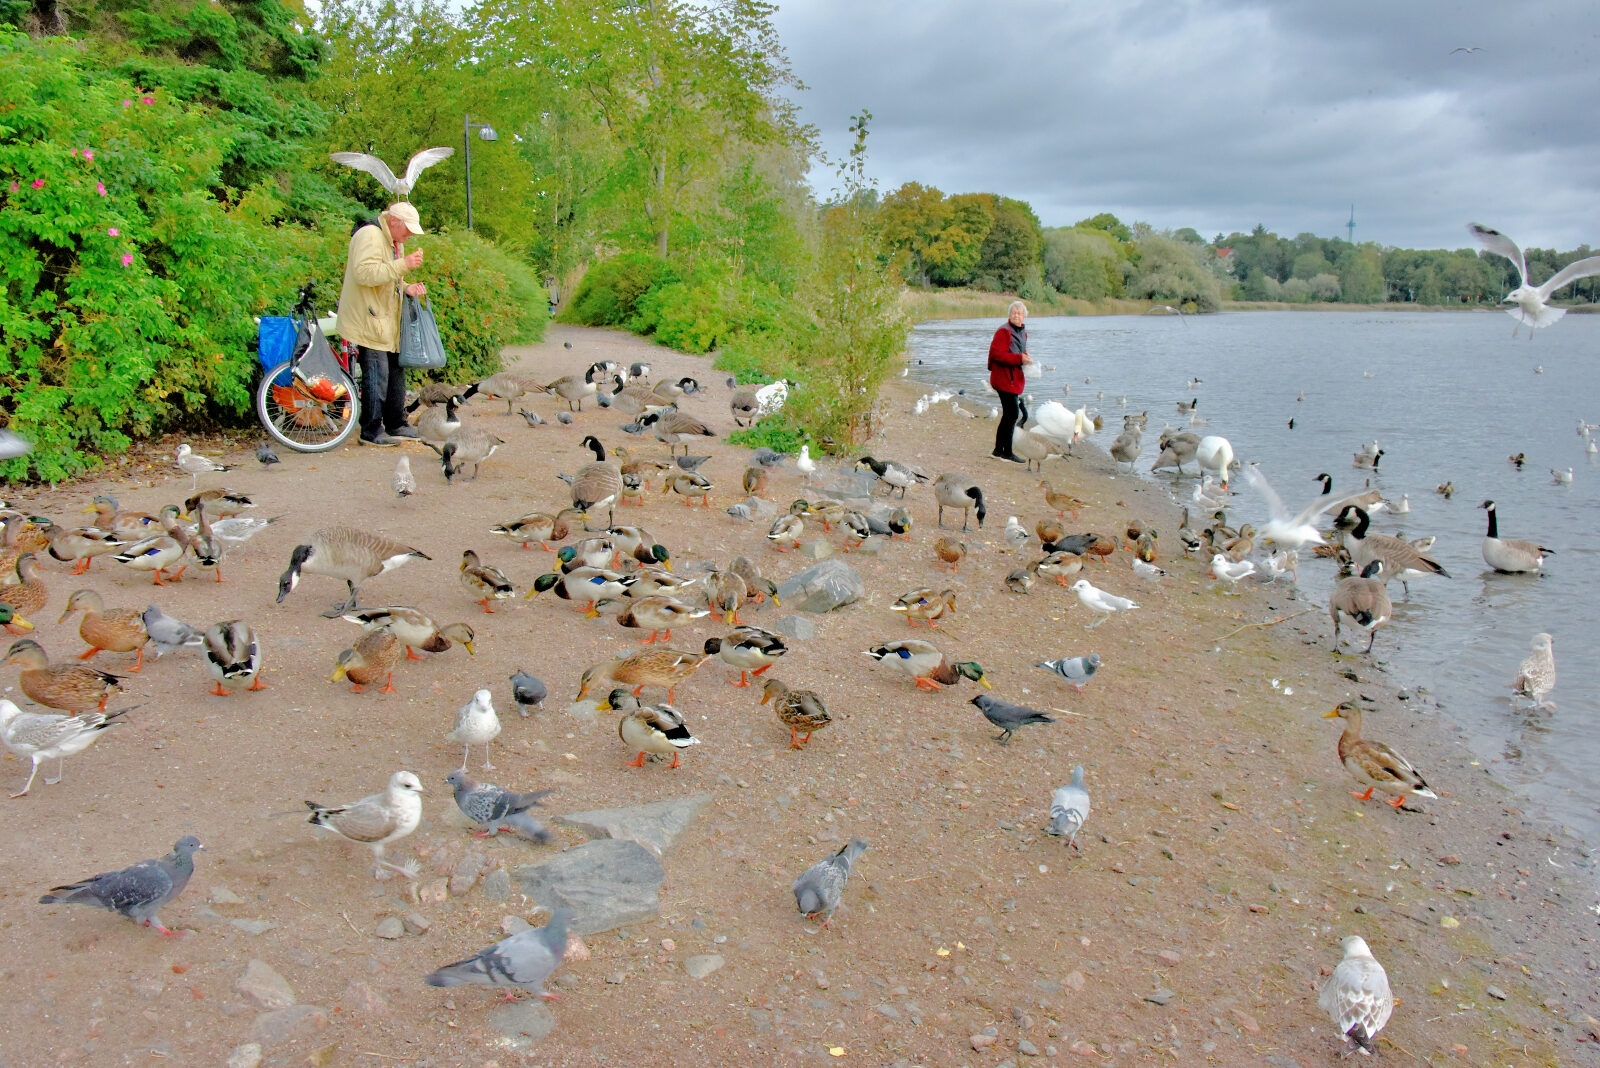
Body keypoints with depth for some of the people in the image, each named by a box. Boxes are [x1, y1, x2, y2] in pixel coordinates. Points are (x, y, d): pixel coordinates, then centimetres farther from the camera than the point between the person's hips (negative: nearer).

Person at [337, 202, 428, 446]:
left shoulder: (395, 242, 18)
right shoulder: (370, 236, -15)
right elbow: (365, 273, -28)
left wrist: (406, 288, 7)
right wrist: (403, 265, -28)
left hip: (387, 322, 10)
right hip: (367, 323, -10)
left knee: (395, 372, 14)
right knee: (376, 376, -9)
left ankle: (396, 426, 24)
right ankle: (371, 432, -2)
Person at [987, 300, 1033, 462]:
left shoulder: (1022, 332, 16)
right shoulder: (1004, 331, -13)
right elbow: (997, 353, -22)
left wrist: (1026, 357, 6)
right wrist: (1020, 358, -24)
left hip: (1014, 378, 10)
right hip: (1004, 378, -10)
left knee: (1008, 414, 13)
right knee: (1012, 412, -10)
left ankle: (999, 450, 22)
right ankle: (1007, 452, -3)